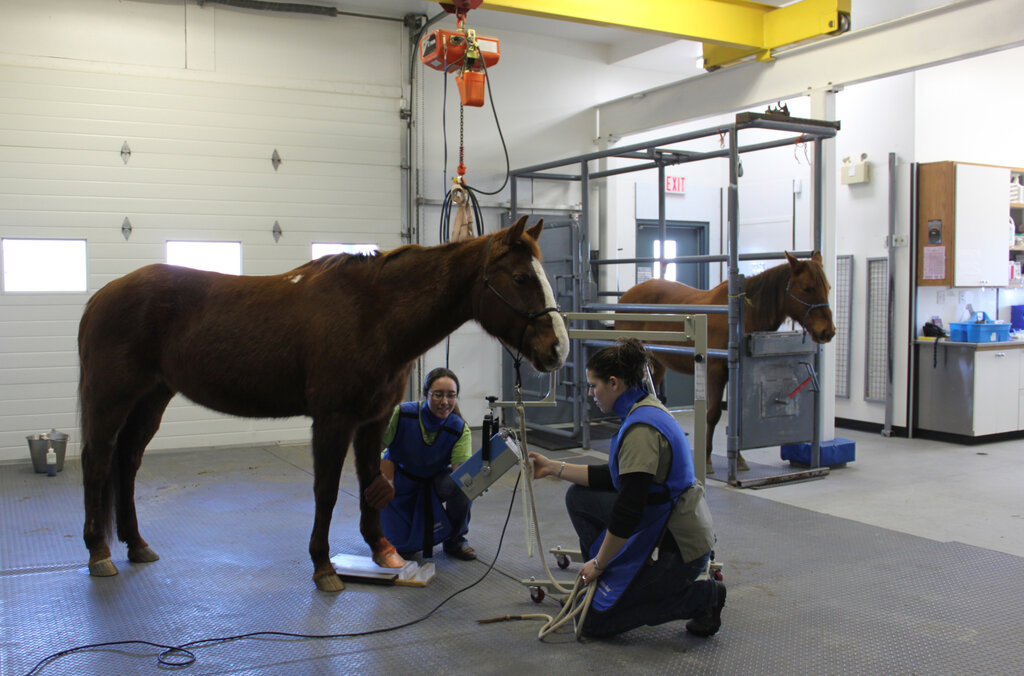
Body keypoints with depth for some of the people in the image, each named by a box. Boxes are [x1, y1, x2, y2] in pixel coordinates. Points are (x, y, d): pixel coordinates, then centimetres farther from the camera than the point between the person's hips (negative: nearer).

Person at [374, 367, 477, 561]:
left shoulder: (460, 429, -21)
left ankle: (455, 541, -2)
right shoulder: (401, 414, -27)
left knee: (461, 487, -32)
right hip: (400, 480, -1)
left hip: (435, 480, 1)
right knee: (402, 546, -10)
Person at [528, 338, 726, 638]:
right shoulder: (647, 410, 7)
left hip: (677, 546, -10)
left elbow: (628, 509, -24)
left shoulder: (641, 428, -24)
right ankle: (608, 583, 19)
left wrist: (598, 563, -12)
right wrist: (552, 468, 15)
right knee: (579, 497, 12)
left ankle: (701, 596, 1)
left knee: (594, 621, 2)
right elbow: (614, 477, 15)